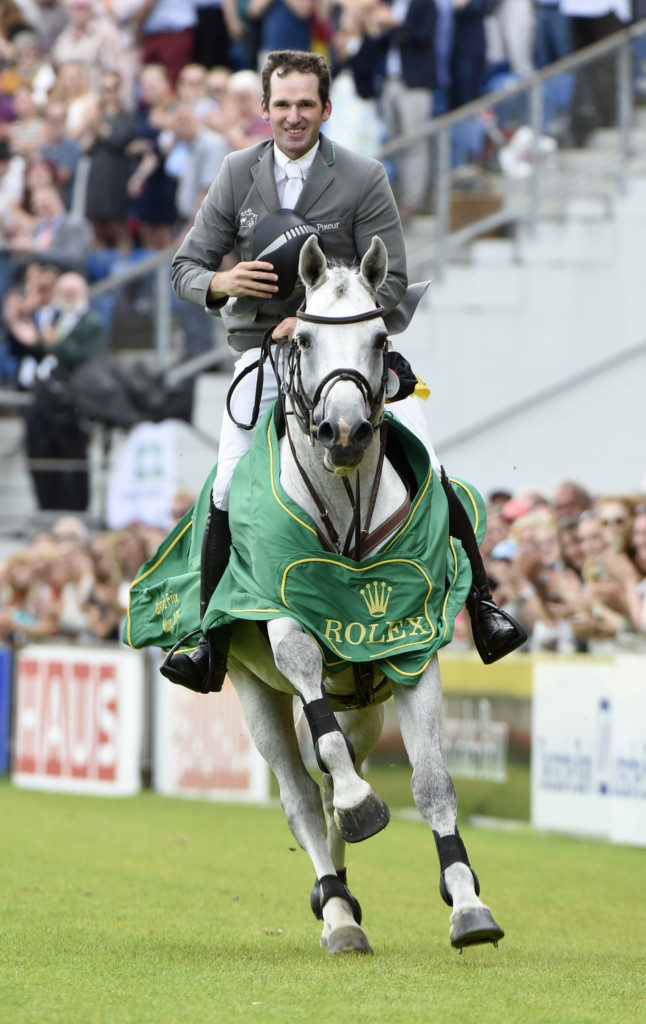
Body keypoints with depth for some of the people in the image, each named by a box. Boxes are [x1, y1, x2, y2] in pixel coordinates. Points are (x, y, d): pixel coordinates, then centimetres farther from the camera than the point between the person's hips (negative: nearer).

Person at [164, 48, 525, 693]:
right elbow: (186, 268, 9)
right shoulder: (237, 175, 6)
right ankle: (212, 643, -7)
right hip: (262, 346, 1)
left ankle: (480, 603, -5)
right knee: (230, 489, -14)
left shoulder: (364, 179, -2)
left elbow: (389, 283, -4)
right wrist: (222, 283, -15)